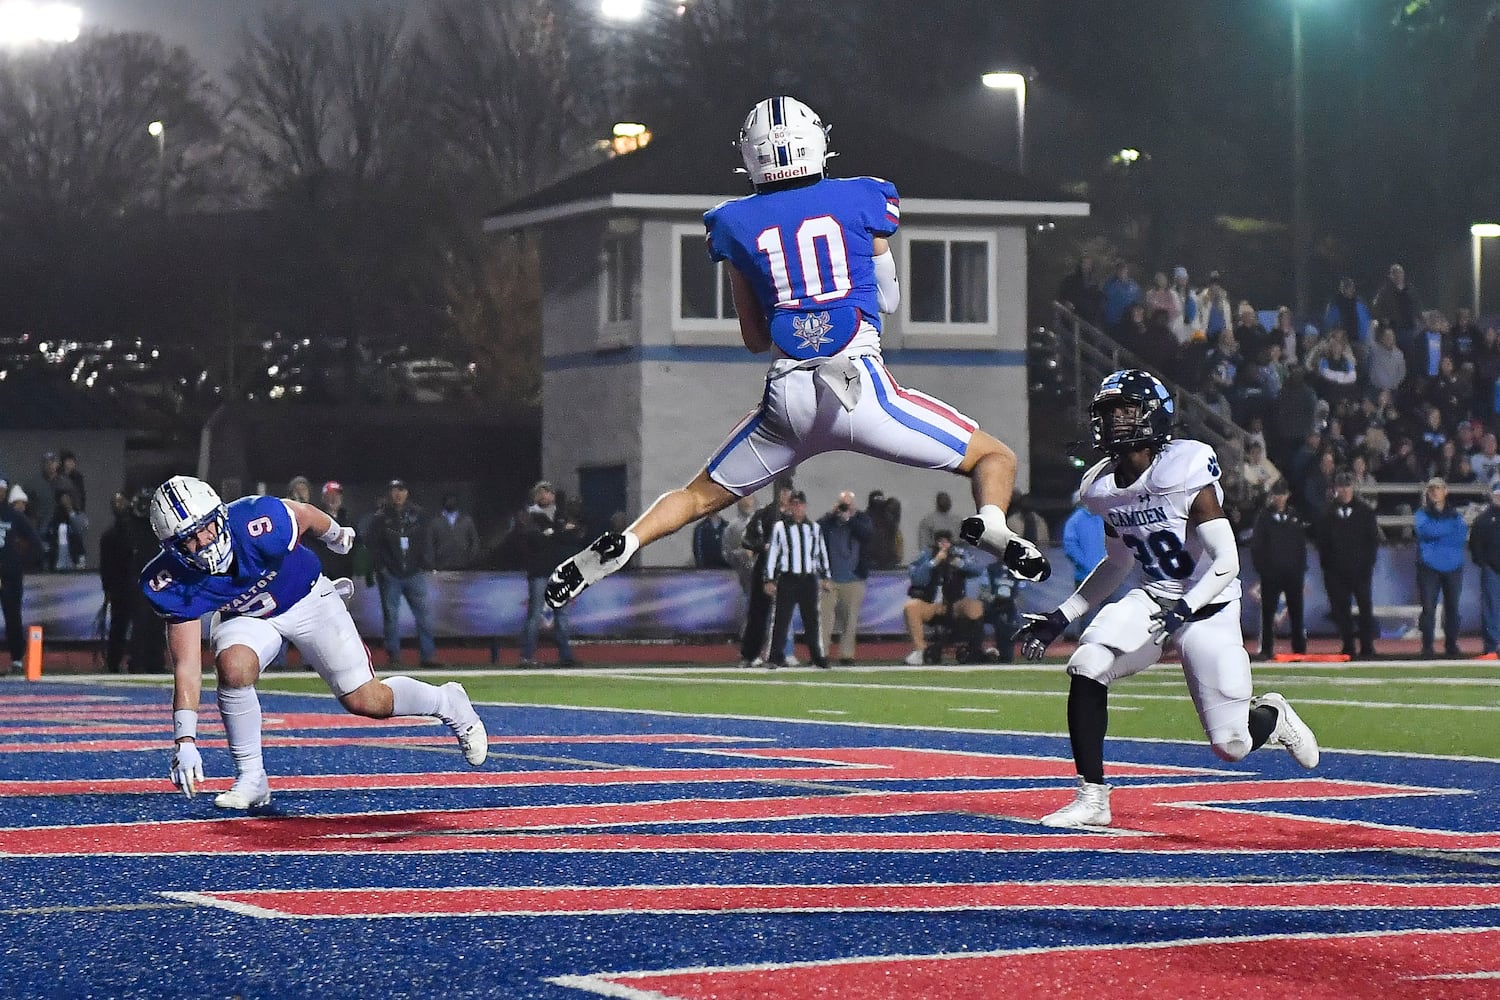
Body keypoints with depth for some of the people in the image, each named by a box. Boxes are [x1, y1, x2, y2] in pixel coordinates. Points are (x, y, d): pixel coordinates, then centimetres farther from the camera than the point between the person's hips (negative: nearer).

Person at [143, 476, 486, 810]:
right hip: (246, 617, 1)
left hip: (309, 601, -1)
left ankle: (447, 702, 26)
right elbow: (186, 665, -26)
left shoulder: (259, 524, -37)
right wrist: (184, 741, -36)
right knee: (233, 668, -31)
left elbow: (304, 514, -13)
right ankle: (251, 779, -14)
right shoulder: (172, 584, -29)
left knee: (364, 701, -3)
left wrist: (337, 534, 10)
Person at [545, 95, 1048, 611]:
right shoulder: (862, 200, 6)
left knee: (701, 495, 22)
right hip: (863, 388, -2)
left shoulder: (736, 224, 10)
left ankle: (621, 544, -4)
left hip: (787, 397, 2)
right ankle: (990, 525, -20)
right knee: (997, 458, 11)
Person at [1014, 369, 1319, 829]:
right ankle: (1092, 798, -11)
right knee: (1086, 669, -21)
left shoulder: (1186, 472, -20)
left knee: (1232, 745, -5)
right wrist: (1060, 617, 11)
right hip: (1152, 598, 5)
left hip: (1208, 605, -5)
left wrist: (1182, 611, -33)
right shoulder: (1104, 487, 0)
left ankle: (1274, 717, 34)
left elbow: (1227, 562, -21)